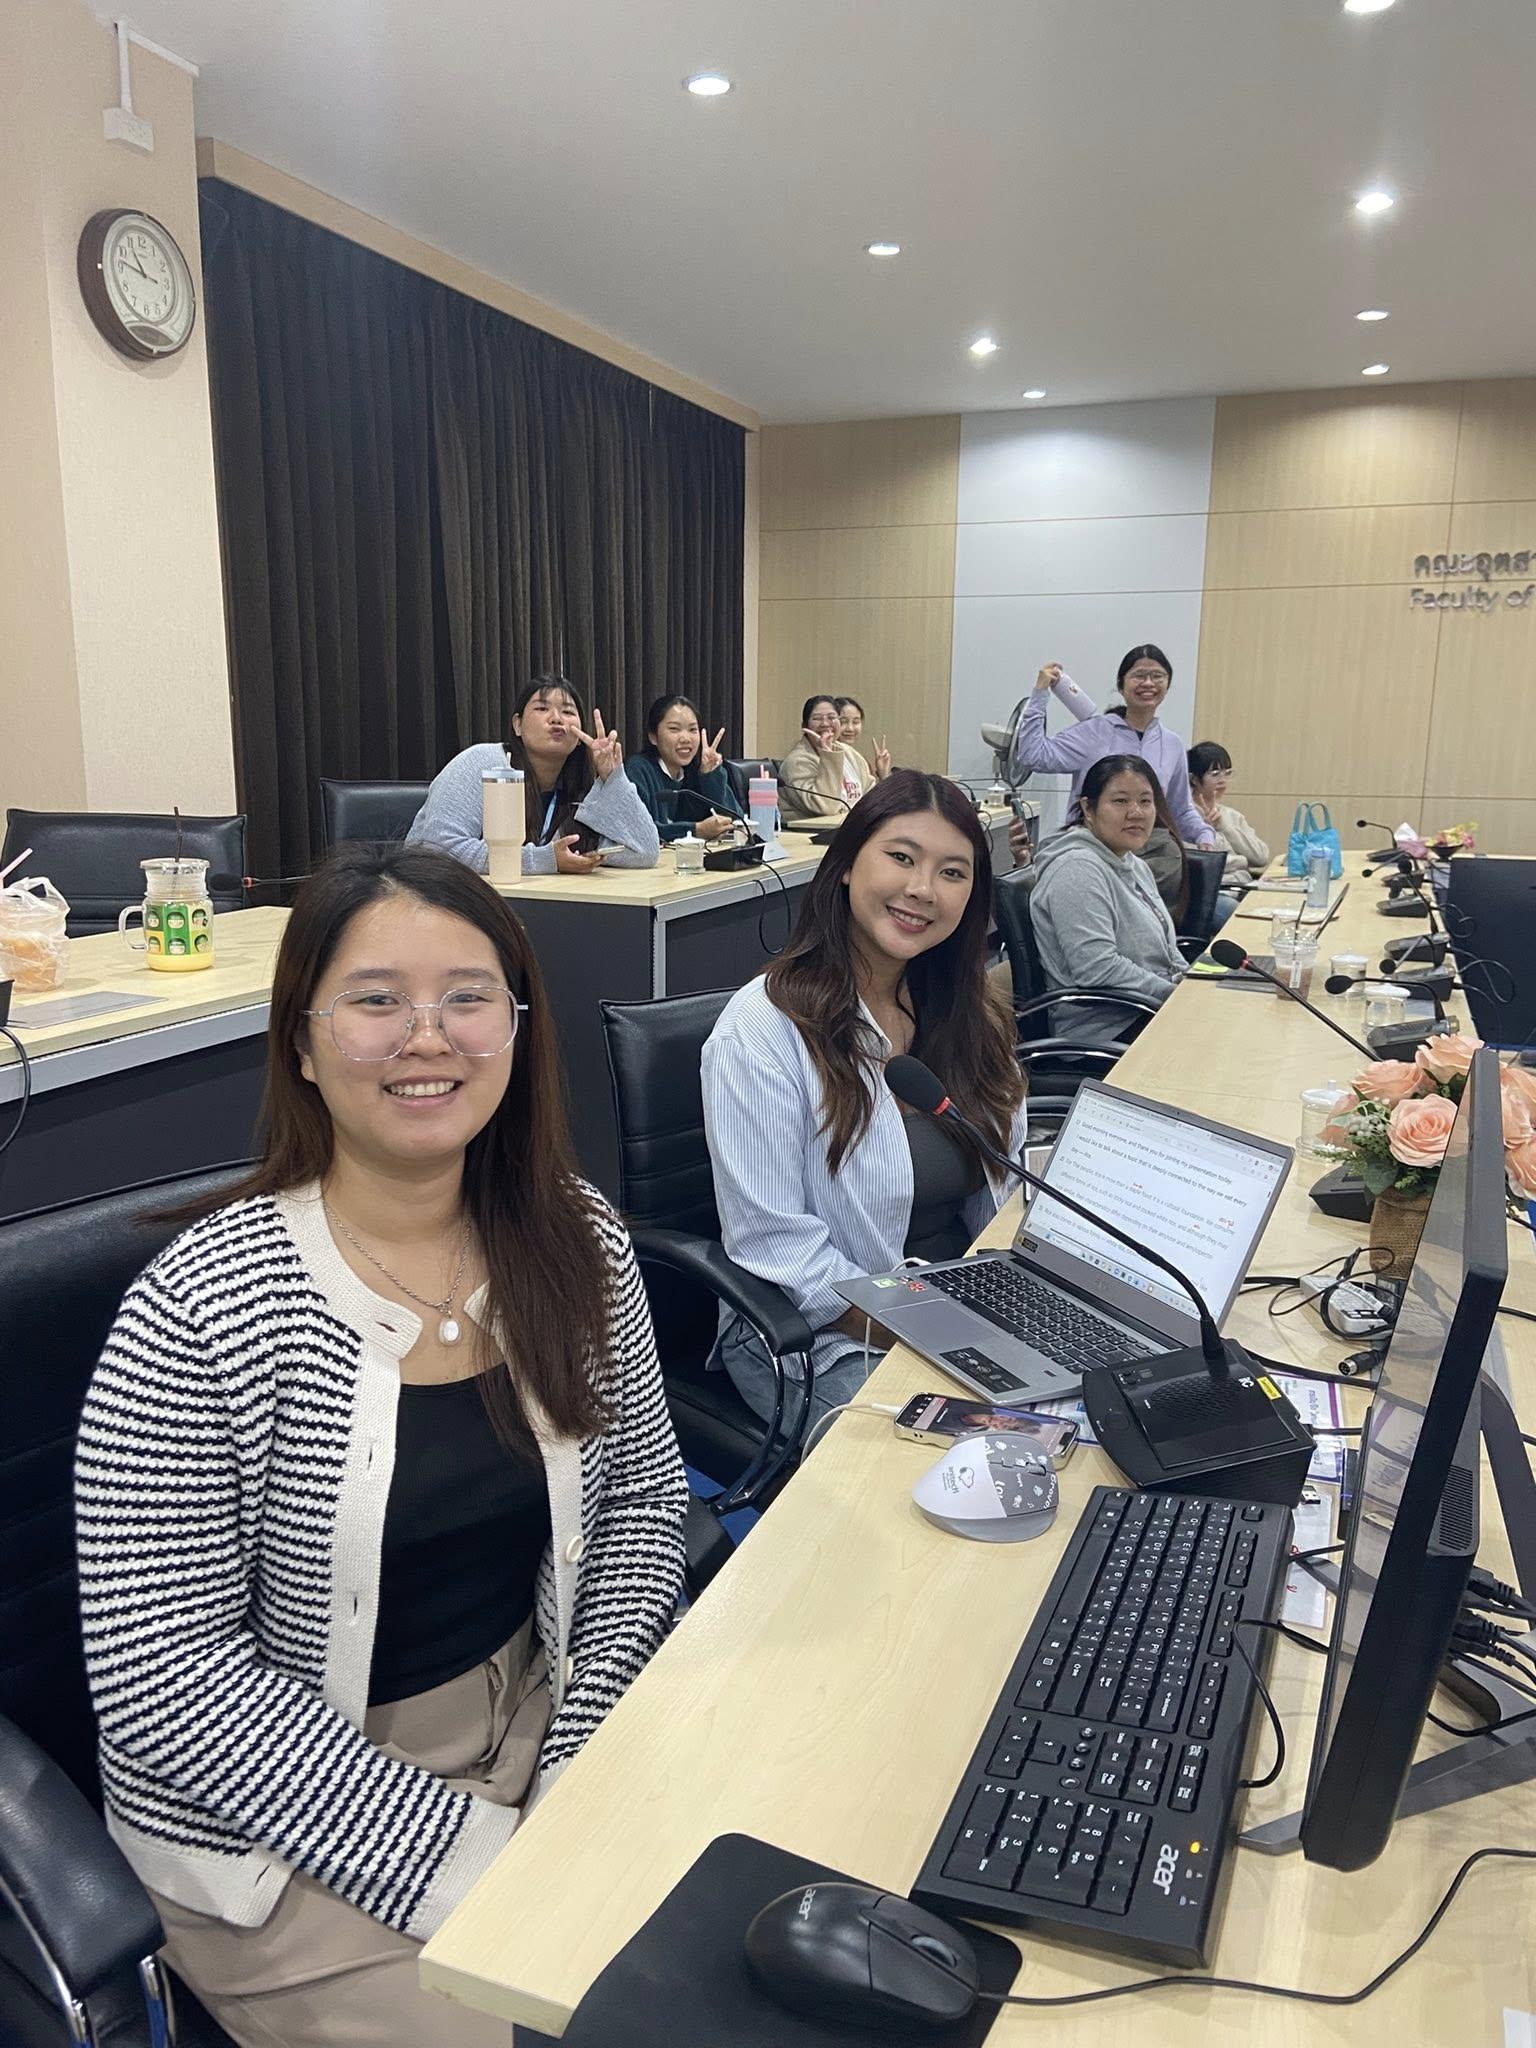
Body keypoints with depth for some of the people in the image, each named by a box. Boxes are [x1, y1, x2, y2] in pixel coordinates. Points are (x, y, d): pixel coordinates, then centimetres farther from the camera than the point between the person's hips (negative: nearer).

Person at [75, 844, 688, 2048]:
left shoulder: (577, 1241, -7)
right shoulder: (203, 1309, -20)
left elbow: (640, 1496, 4)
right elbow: (159, 1670, -17)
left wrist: (588, 1764, -8)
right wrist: (458, 1854, -19)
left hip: (533, 1715, 4)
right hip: (286, 1827, -3)